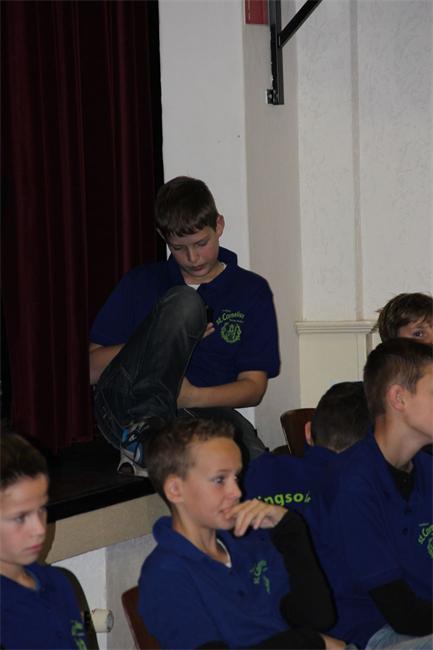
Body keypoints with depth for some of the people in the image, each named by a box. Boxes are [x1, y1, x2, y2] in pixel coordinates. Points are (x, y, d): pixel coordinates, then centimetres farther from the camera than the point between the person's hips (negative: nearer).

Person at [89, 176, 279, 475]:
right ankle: (142, 432, -31)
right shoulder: (141, 283, 16)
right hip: (125, 405, 0)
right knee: (184, 302, -24)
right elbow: (93, 369, 9)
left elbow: (253, 387, 6)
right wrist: (164, 338, -5)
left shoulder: (251, 290, 15)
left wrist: (192, 397, -14)